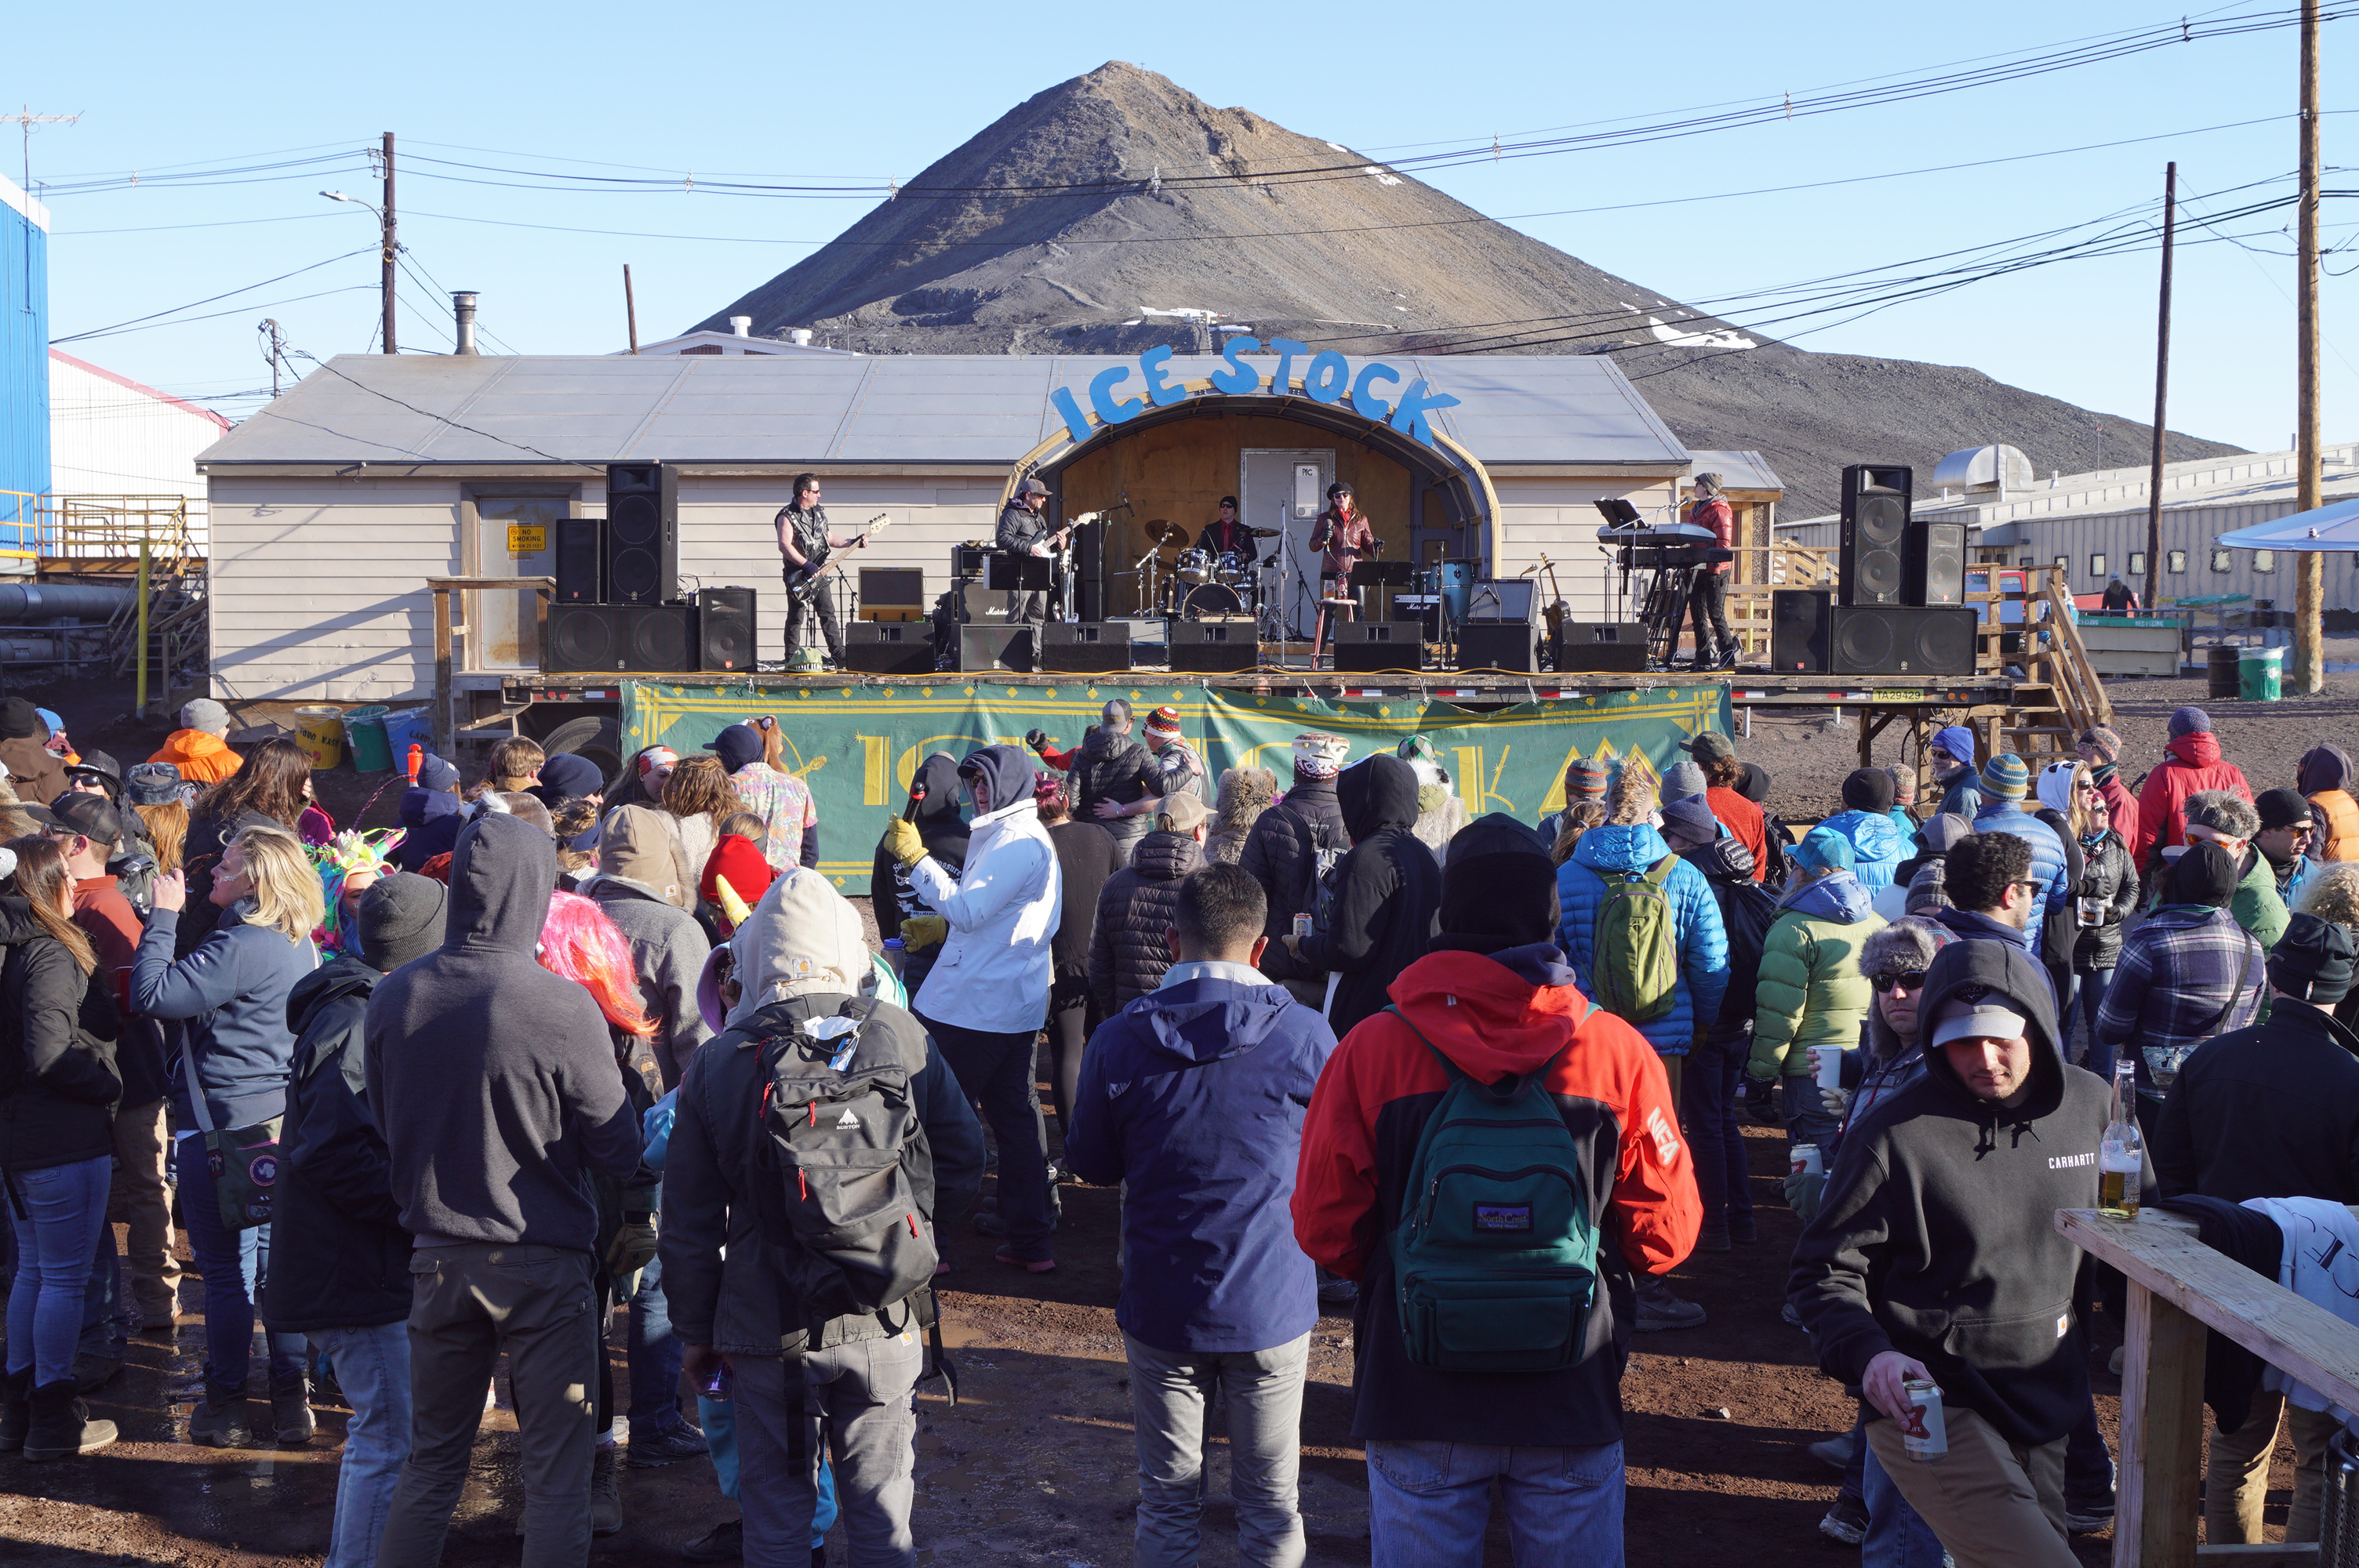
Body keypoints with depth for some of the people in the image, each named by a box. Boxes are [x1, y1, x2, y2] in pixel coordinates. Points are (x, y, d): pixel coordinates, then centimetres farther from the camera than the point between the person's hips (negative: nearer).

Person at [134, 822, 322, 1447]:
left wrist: (164, 915, -13)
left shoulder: (242, 947, -20)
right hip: (280, 1120, 8)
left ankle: (225, 1409, 12)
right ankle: (291, 1402, 18)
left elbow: (153, 995, -22)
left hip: (225, 1122, -8)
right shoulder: (297, 945, 8)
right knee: (278, 1261, 13)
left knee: (226, 1270, 3)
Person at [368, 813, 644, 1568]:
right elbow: (619, 1152, -10)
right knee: (556, 1477, 6)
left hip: (438, 1262, 5)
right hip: (545, 1267, -4)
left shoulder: (391, 997, -5)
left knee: (431, 1464, 18)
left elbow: (383, 1126, 9)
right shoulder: (564, 1008, -19)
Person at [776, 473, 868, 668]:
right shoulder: (787, 516, -12)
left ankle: (838, 655, 7)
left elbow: (830, 538, 22)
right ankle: (791, 658, 5)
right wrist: (806, 565, -26)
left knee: (828, 614, 5)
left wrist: (854, 542, 12)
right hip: (798, 576, -7)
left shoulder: (819, 512, 13)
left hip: (819, 573, 7)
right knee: (796, 618, -2)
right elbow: (784, 546, -21)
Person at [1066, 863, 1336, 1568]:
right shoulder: (1306, 1037, -11)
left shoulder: (1117, 1041, -8)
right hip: (1272, 1305, 0)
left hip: (1160, 1309, 1)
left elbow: (1090, 1164, 5)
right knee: (1271, 1504, 12)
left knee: (1167, 1501, 13)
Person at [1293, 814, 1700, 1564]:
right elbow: (1665, 1234, -5)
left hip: (1416, 1390, 0)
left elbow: (1324, 1227, -7)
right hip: (1571, 1396, 0)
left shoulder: (1371, 1048, -10)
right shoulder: (1619, 1052, -9)